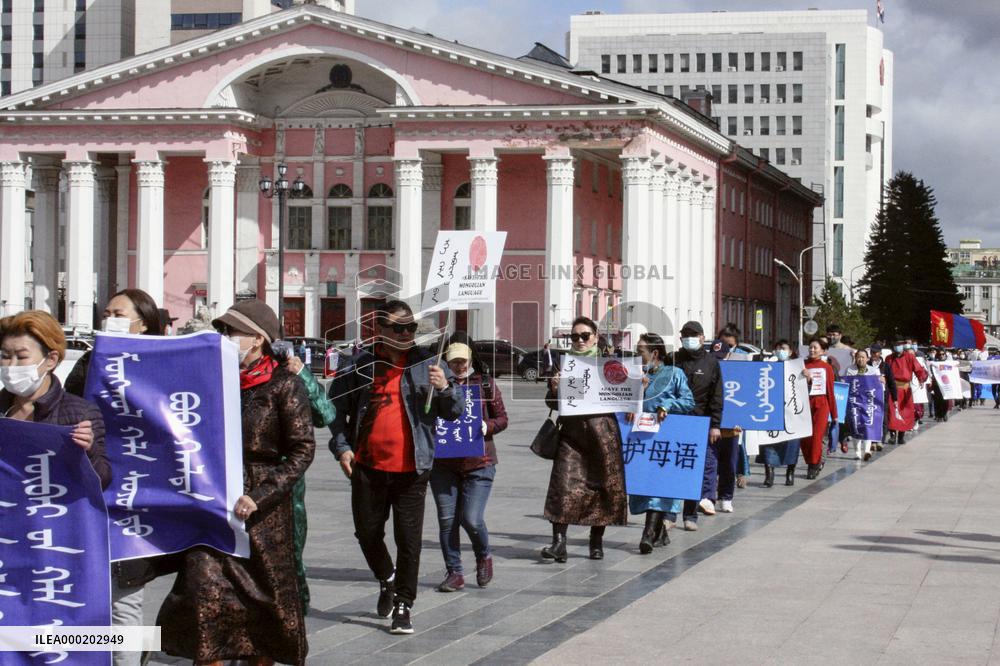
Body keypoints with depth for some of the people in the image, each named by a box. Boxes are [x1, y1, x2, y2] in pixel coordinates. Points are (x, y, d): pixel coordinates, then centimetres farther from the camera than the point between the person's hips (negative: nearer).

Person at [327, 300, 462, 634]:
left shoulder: (426, 363, 0)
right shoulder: (360, 364, 1)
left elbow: (454, 412, 1)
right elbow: (336, 407, 9)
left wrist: (445, 388, -19)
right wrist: (341, 446, -2)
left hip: (411, 469, -1)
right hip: (367, 468, 1)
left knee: (409, 540, -1)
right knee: (367, 533, 13)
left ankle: (403, 607, 10)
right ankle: (386, 580, 40)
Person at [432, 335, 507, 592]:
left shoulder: (486, 384, 5)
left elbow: (502, 419, 7)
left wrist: (487, 426, -13)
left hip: (479, 462, -2)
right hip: (443, 463, 2)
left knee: (471, 519, -8)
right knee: (447, 519, 1)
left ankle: (483, 556, 22)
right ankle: (454, 572, 13)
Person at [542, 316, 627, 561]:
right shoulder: (564, 364, 9)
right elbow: (553, 403, 9)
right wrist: (554, 387, -11)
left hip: (602, 432, 0)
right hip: (571, 432, 0)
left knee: (601, 486, 5)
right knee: (563, 485, -10)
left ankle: (597, 542, 17)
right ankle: (559, 541, -12)